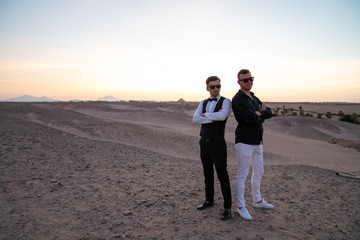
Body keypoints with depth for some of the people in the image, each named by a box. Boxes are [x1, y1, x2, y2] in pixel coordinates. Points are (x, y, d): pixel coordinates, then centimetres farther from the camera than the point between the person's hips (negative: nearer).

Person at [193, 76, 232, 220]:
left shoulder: (226, 102, -7)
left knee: (222, 176, -3)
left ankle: (227, 208, 11)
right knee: (208, 174, 16)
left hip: (218, 144, -5)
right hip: (204, 144, 6)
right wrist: (214, 118, -19)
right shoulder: (203, 104, 9)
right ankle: (209, 201, 34)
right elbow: (195, 119, -9)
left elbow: (223, 116, -30)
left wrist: (205, 115, -14)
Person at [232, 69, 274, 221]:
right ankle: (241, 207, 12)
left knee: (258, 172, 19)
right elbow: (253, 119, -23)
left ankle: (257, 201, 36)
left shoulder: (254, 99, 15)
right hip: (244, 142, -9)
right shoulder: (238, 99, -13)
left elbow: (269, 113, 7)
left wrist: (258, 113, -12)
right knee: (242, 175, -1)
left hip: (257, 142, 9)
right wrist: (260, 116, -1)